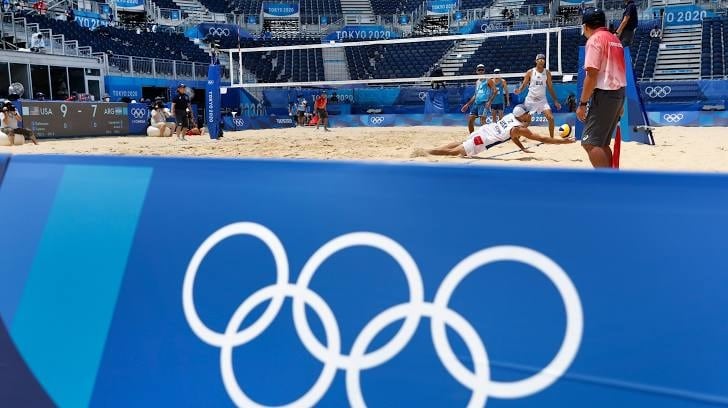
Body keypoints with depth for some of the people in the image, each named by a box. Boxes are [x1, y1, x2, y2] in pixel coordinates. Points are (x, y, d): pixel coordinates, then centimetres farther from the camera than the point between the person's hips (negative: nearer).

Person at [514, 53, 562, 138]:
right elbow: (524, 84, 0)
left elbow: (550, 88, 6)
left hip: (542, 100, 1)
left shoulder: (547, 73, 2)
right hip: (531, 99, -1)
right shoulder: (530, 72, -3)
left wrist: (556, 101, 2)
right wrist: (519, 90, -23)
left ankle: (552, 138, 1)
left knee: (551, 118, -12)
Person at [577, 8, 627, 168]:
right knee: (602, 144, 15)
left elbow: (592, 75, -17)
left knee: (590, 143, -10)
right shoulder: (615, 39, 18)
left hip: (604, 94, -9)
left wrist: (582, 103, -15)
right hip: (618, 93, 9)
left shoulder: (594, 40, -9)